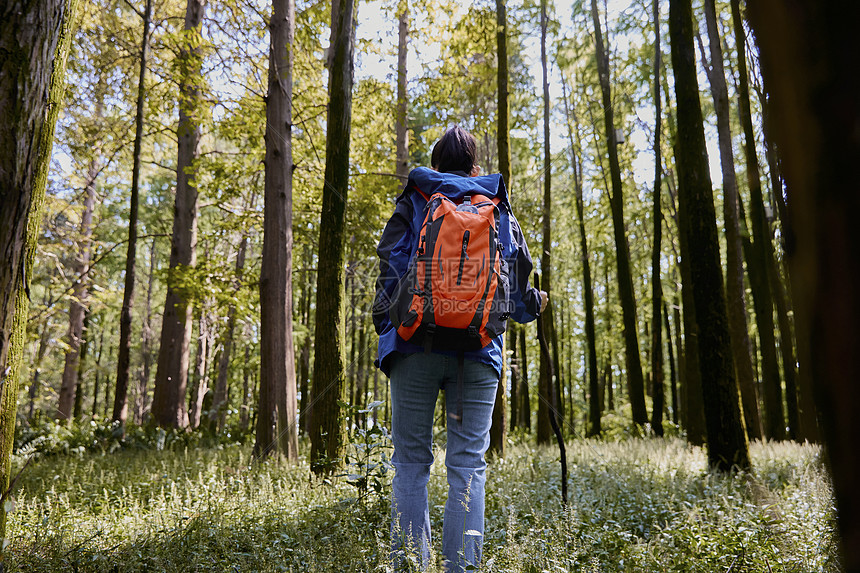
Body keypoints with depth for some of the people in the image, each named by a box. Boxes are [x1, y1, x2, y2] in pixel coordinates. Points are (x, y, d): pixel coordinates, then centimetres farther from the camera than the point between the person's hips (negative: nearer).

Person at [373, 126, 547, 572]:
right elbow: (517, 291, 11)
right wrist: (536, 303, 32)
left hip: (416, 345, -1)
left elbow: (391, 275, -1)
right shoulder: (500, 212, 12)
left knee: (411, 460, 7)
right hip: (479, 351, 1)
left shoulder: (412, 206, 8)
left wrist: (383, 324, 12)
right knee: (468, 463, 4)